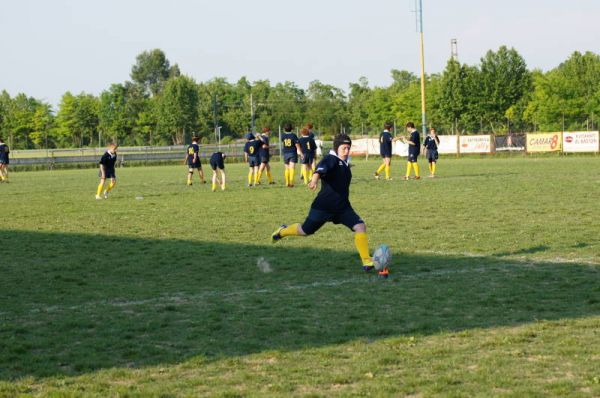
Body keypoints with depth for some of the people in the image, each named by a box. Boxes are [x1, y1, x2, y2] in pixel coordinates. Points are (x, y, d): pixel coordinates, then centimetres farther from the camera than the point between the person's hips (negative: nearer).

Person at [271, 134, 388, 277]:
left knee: (360, 227, -14)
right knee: (305, 231, 11)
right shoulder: (331, 159, -15)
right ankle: (283, 231, 42)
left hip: (342, 207, 6)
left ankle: (366, 261, -12)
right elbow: (320, 169, -38)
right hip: (323, 206, -6)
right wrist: (314, 180, -58)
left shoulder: (344, 163, 10)